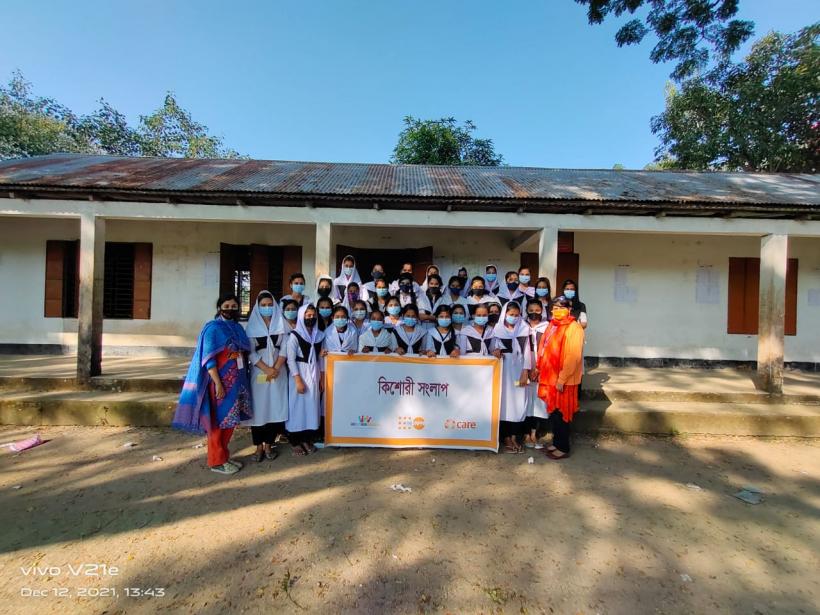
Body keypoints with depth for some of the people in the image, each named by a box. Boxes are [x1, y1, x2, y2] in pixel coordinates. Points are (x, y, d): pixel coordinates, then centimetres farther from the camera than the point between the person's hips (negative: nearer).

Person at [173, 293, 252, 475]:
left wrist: (242, 380, 9)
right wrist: (218, 383, -20)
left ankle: (224, 456, 27)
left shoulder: (238, 328, 11)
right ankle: (217, 461, 15)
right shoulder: (213, 328, -10)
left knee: (230, 420, 14)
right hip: (220, 382, -7)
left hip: (236, 381, 7)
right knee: (217, 421, 4)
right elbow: (208, 358, -16)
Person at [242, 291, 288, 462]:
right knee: (259, 407, 0)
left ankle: (269, 444, 14)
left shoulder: (281, 324, 6)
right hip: (258, 372, -1)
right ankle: (259, 446, 11)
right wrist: (266, 369, -14)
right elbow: (250, 351, -4)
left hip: (278, 372, 1)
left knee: (274, 406, 2)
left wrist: (275, 368, -11)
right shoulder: (252, 325, 3)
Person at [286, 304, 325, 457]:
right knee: (298, 406, 1)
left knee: (312, 406, 8)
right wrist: (298, 380, -17)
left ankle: (307, 439, 20)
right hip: (299, 375, -5)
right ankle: (295, 441, 13)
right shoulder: (294, 335, -9)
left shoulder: (319, 335, 6)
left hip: (314, 376, 5)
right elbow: (290, 359, -12)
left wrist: (322, 378, 8)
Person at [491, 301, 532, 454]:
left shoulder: (524, 329, 2)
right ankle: (506, 437, 8)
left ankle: (515, 437, 11)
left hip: (519, 369, 1)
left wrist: (525, 371, -6)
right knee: (504, 401, 1)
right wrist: (495, 351, -20)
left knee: (518, 402, 1)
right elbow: (493, 348, 4)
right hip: (503, 369, -1)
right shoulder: (498, 329, 2)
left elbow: (526, 351, 0)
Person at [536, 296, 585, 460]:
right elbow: (545, 351, 14)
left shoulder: (574, 328, -14)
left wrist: (562, 379, -20)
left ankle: (563, 448, 16)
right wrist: (540, 370, 10)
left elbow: (573, 356, -19)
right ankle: (556, 442, 29)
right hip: (550, 377, 7)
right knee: (553, 412, 15)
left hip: (563, 380, -7)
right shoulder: (553, 326, 11)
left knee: (562, 414, 3)